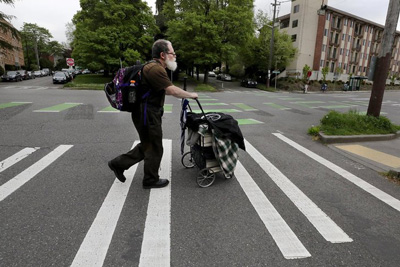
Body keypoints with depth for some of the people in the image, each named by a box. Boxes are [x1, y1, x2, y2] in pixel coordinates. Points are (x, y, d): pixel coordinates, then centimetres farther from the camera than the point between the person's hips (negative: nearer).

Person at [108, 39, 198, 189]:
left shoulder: (154, 67, 15)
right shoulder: (156, 69, -20)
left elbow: (164, 90, 24)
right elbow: (172, 91, -23)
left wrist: (184, 94, 18)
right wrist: (191, 95, -8)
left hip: (147, 113, 10)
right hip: (147, 114, -10)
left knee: (147, 145, 20)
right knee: (154, 148, 4)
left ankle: (119, 164, 29)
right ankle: (151, 180, 23)